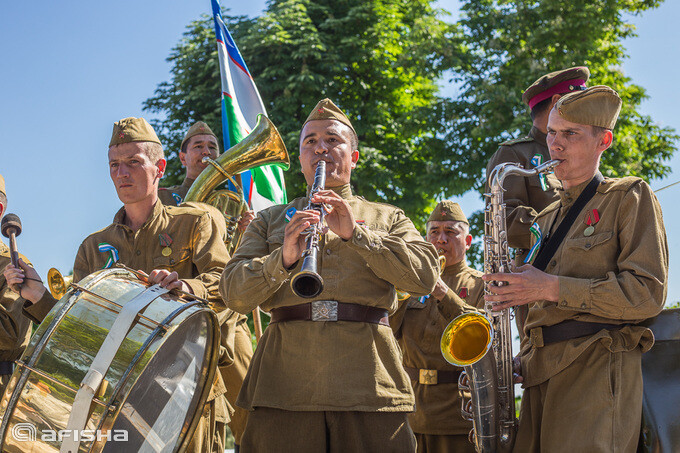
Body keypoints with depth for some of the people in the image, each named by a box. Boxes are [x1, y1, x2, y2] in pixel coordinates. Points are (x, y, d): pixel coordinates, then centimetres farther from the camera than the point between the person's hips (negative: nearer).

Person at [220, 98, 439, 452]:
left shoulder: (387, 218, 19)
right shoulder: (270, 220, 21)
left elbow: (425, 277, 2)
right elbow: (233, 293, 7)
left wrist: (356, 233, -9)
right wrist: (282, 259, -12)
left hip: (368, 384, 0)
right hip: (283, 383, 1)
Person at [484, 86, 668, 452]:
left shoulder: (629, 198, 5)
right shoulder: (546, 219, 24)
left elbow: (647, 292, -8)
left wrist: (553, 287, -13)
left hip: (598, 367, -6)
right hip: (540, 372, 6)